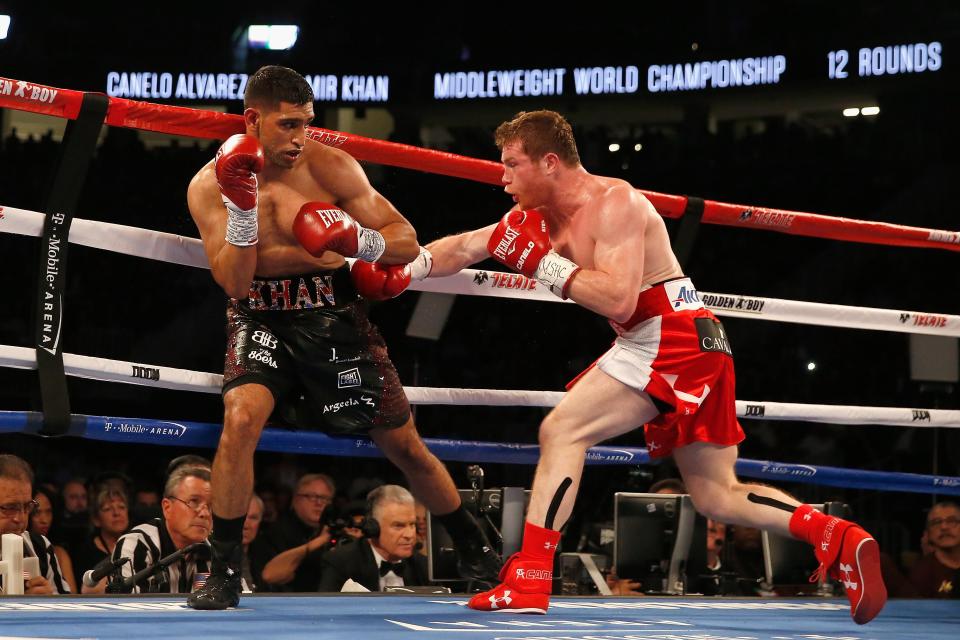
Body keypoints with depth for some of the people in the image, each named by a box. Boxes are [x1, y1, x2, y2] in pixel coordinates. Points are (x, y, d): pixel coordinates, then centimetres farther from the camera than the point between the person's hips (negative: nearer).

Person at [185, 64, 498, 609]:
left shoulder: (332, 167, -10)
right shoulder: (209, 186, -8)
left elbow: (408, 243, -6)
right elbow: (235, 281, -15)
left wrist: (361, 242, -27)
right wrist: (241, 204, -27)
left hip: (334, 318, 0)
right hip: (262, 322, 0)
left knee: (406, 447, 7)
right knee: (241, 417, -28)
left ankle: (477, 552, 29)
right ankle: (225, 574, -15)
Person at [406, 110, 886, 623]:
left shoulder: (613, 202, -13)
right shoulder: (543, 214, 14)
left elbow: (618, 299, -24)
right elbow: (465, 247, 21)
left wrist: (542, 262, -19)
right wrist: (404, 269, 13)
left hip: (671, 337, -10)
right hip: (687, 348, 10)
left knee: (561, 431, -14)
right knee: (717, 497, 10)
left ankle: (528, 583, -17)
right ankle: (836, 538, 0)